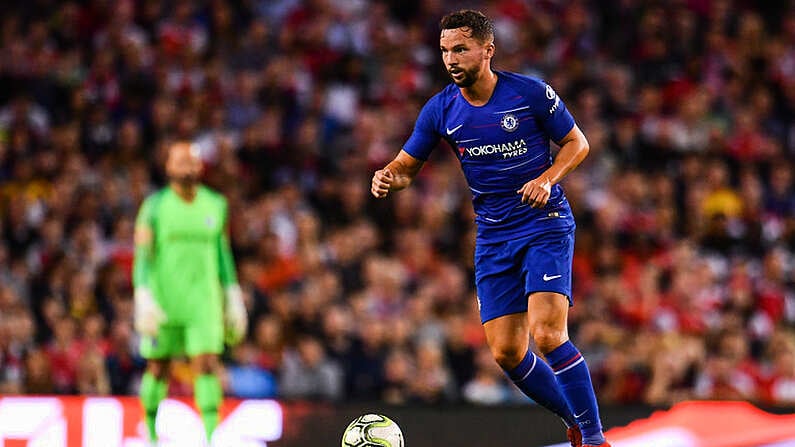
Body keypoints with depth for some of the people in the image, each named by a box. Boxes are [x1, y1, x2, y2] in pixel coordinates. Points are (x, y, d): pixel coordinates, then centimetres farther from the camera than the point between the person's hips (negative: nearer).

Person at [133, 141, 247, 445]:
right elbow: (142, 256, -5)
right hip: (163, 301, -2)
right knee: (158, 368, 7)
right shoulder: (155, 206, -3)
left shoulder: (215, 205, 8)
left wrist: (233, 296, 15)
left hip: (203, 301, 2)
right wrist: (144, 299, -16)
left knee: (208, 364, -12)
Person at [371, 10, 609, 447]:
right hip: (493, 238, 5)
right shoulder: (440, 110, -1)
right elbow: (407, 165, 8)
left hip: (546, 226, -4)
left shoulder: (531, 93, -10)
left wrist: (547, 179, -16)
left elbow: (577, 142, 2)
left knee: (547, 334, -22)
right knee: (507, 353, -1)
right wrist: (388, 177, -16)